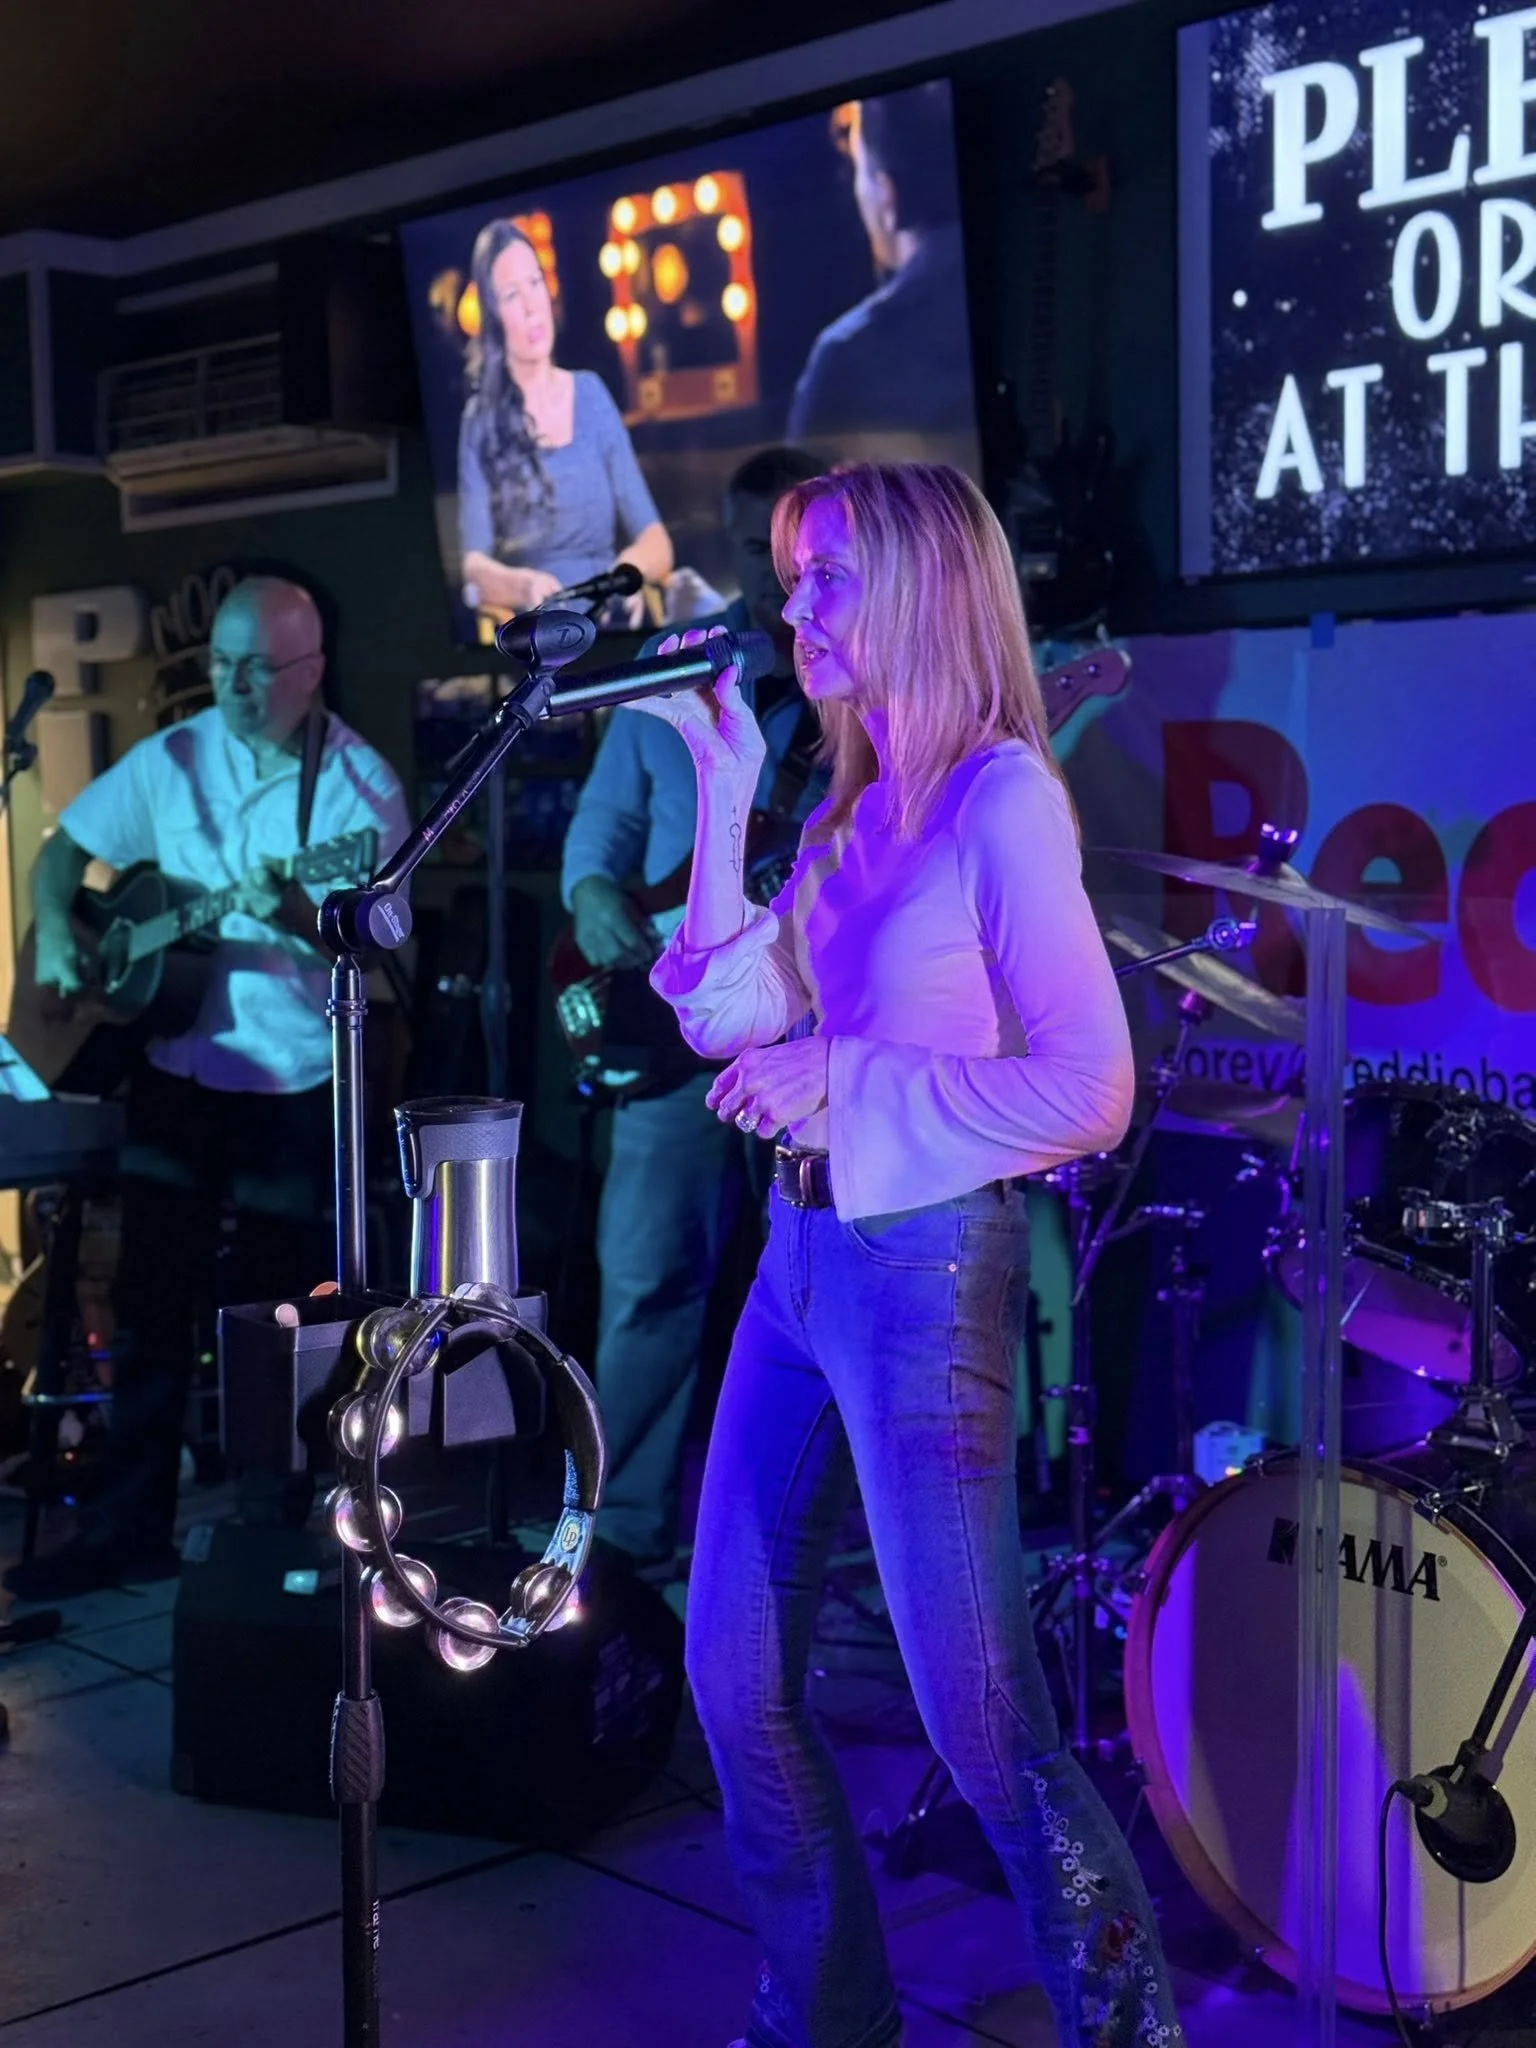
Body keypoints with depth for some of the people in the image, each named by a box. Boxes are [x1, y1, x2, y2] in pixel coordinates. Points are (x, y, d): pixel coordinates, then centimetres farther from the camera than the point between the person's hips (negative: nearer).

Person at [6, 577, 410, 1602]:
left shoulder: (360, 782, -10)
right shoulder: (170, 759, 2)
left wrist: (295, 914, -35)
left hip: (298, 1082, -3)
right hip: (179, 1069, 3)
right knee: (151, 1299, 5)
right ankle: (131, 1525, 14)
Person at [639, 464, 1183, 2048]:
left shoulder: (1002, 800, -13)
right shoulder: (847, 810, 10)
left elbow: (1090, 1092, -17)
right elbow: (728, 1017, 0)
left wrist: (850, 1075, -15)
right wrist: (722, 785, -2)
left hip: (929, 1266, -8)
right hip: (802, 1254, 8)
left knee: (980, 1724, -1)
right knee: (734, 1678, 14)